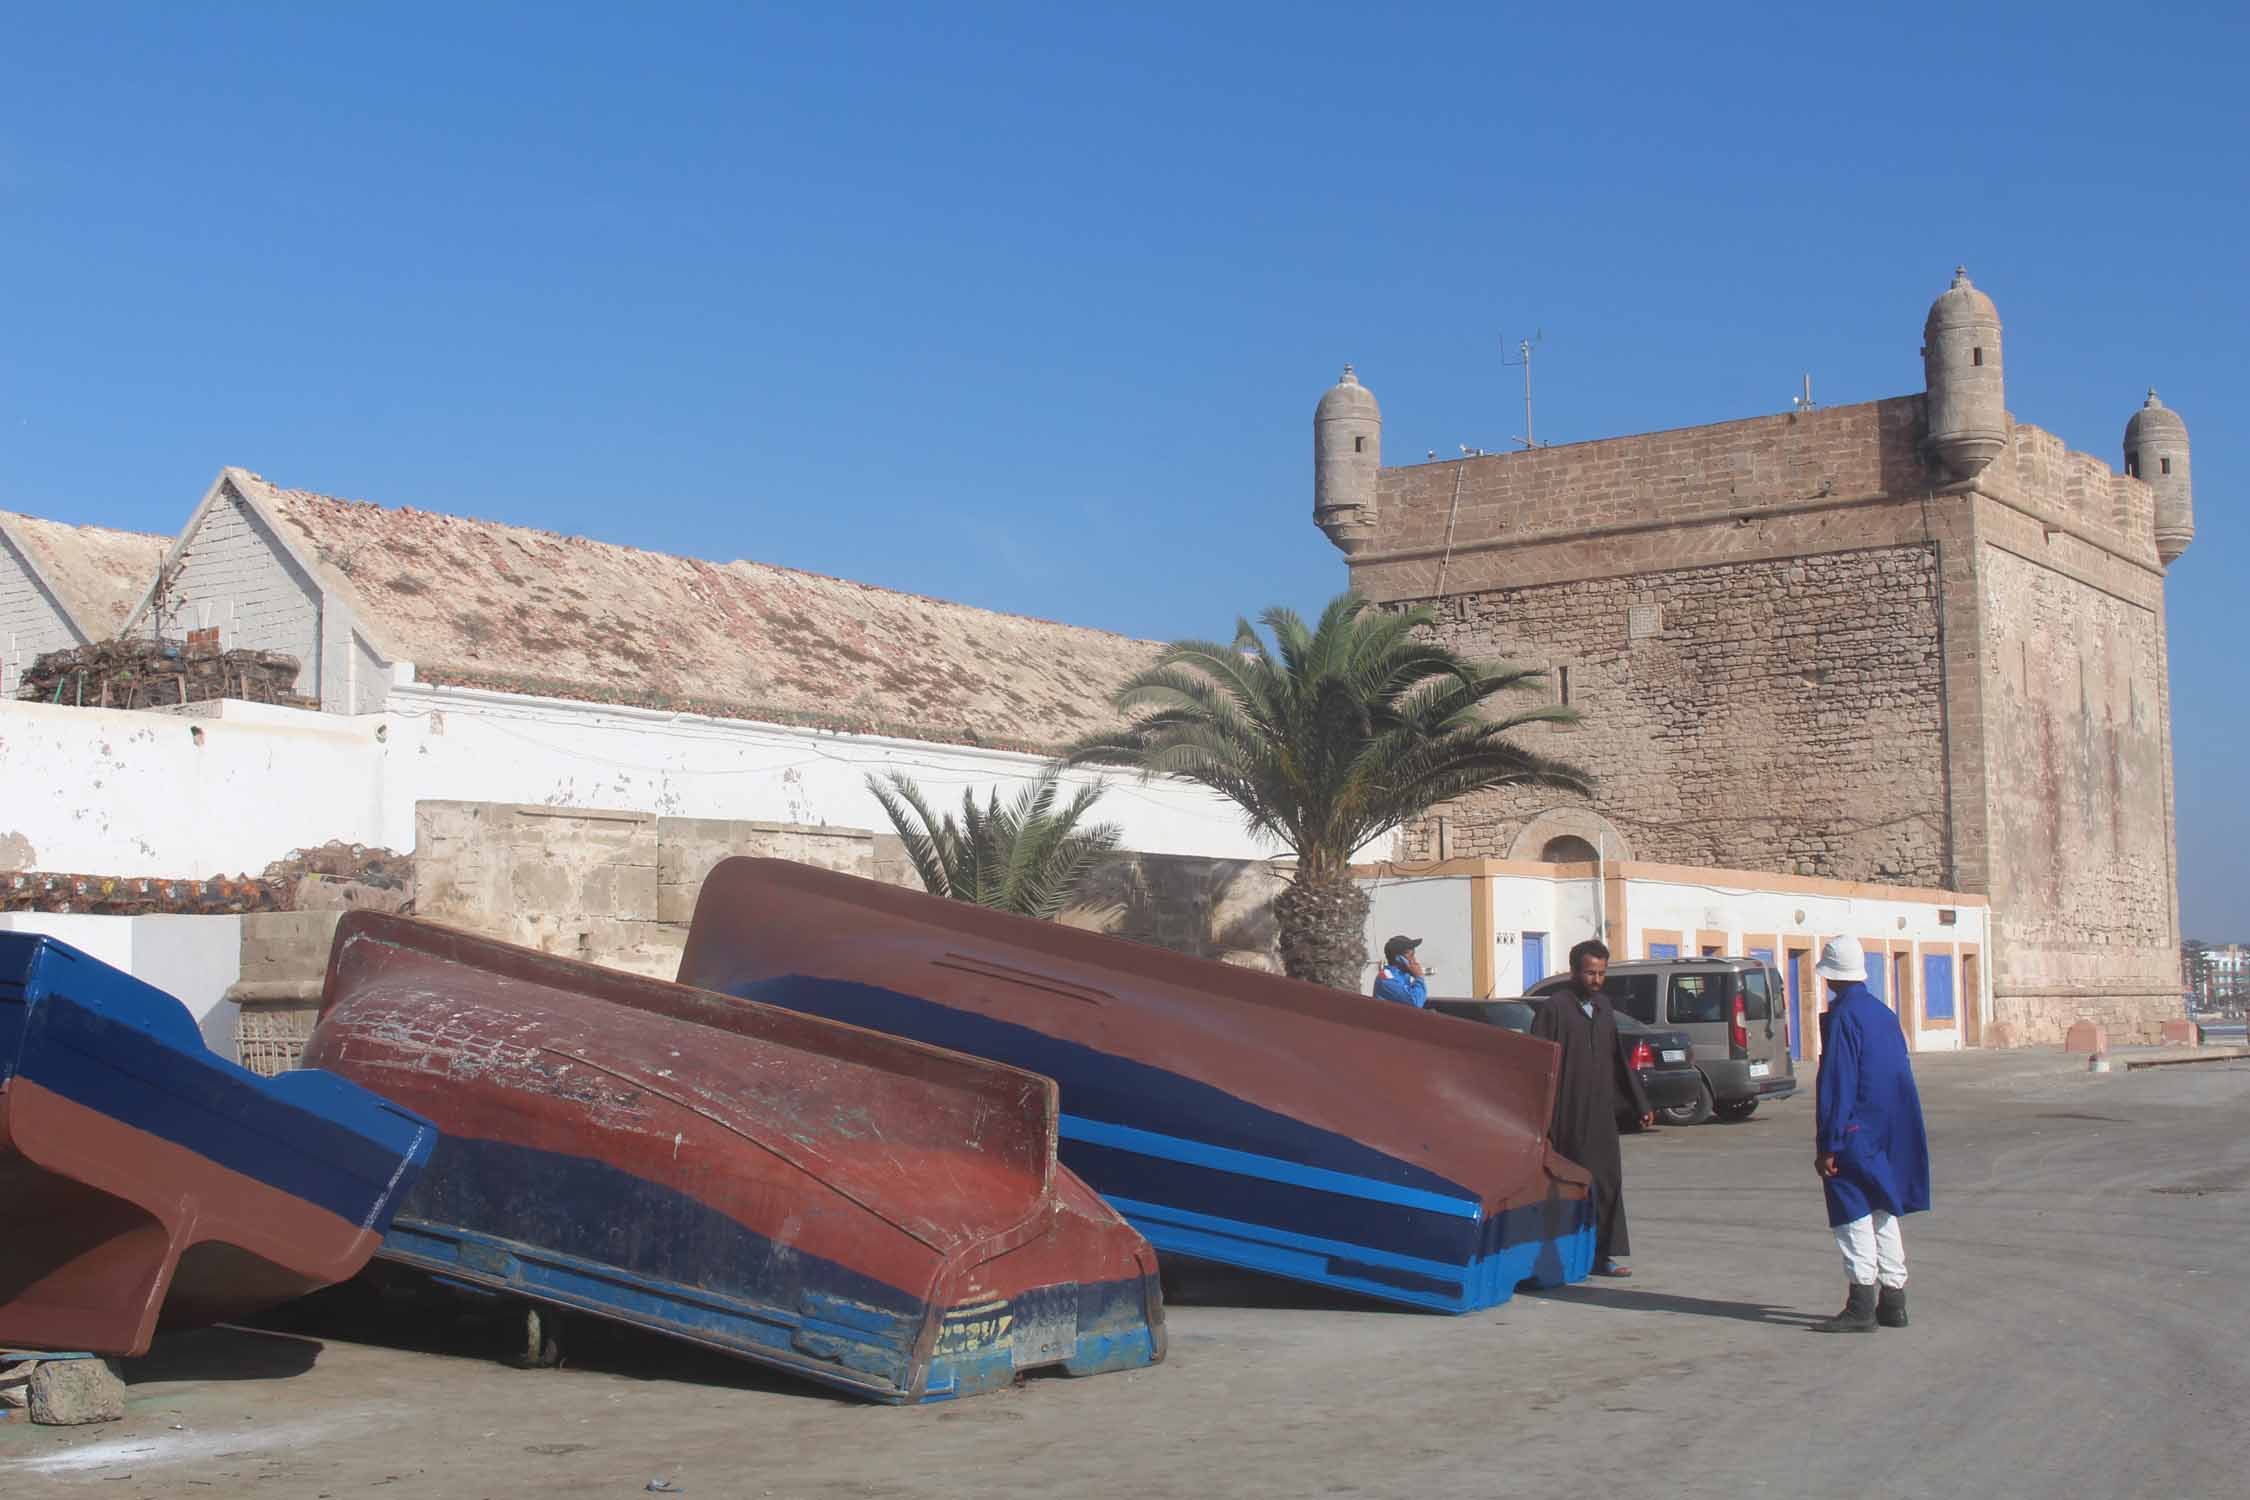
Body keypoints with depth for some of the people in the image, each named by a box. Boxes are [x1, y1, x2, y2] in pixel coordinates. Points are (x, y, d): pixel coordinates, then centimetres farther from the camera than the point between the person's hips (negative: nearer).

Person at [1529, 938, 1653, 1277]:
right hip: (1568, 1117, -6)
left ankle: (1602, 1255, 12)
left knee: (1606, 1183, 6)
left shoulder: (1603, 1006, 12)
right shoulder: (1554, 1008, -9)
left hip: (1601, 1113, 6)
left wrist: (1640, 1104, 20)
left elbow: (1617, 1059, 20)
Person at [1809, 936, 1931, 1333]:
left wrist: (1828, 1146, -15)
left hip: (1857, 1135, -8)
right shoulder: (1884, 1013, 10)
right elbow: (1901, 1075, 15)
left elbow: (1836, 1086, -17)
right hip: (1893, 1133, 8)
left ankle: (1861, 1305, -5)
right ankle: (1892, 1301, 16)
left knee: (1854, 1216, -4)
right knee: (1884, 1214, 13)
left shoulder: (1842, 1018, -14)